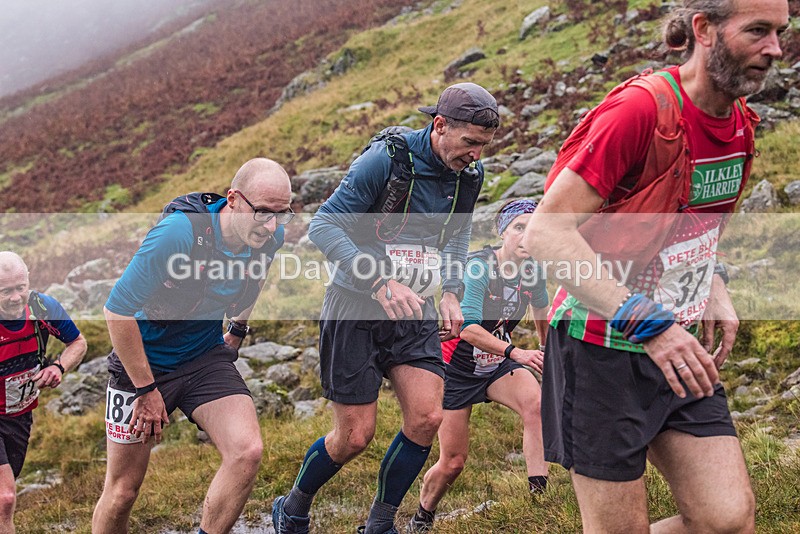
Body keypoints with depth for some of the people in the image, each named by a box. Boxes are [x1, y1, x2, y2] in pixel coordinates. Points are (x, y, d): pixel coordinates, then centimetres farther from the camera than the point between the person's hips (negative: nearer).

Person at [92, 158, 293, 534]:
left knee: (247, 451, -21)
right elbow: (117, 310, -25)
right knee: (122, 492, 6)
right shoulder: (179, 233, -30)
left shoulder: (269, 237, -12)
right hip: (142, 362, -4)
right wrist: (145, 389, -19)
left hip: (207, 358, 4)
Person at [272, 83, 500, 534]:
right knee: (355, 436, -2)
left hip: (414, 310, 5)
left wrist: (452, 292, 4)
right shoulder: (386, 159, -19)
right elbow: (324, 226, -18)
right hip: (358, 306, -5)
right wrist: (381, 283, -28)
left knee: (427, 418, -8)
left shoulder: (470, 175, 0)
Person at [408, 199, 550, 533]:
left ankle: (539, 494, -28)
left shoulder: (533, 271, -7)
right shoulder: (479, 267, -26)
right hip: (457, 367, -4)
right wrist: (516, 353, -48)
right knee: (453, 461, 1)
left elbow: (541, 313, 16)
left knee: (536, 402, -29)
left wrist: (546, 352, 28)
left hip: (497, 365, 4)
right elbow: (468, 329, -38)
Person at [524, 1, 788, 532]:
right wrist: (646, 323, -29)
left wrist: (714, 288, 6)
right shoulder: (640, 108, -20)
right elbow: (546, 232, -24)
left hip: (677, 349, 7)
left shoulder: (740, 123, 6)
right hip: (603, 350, -7)